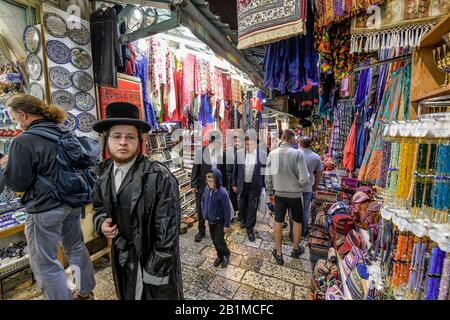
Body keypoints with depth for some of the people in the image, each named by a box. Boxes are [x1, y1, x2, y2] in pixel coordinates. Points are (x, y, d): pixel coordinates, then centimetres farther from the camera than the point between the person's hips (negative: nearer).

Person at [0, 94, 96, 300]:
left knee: (44, 264, 11)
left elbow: (17, 183, -13)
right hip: (72, 202, 8)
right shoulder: (66, 134, 4)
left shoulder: (23, 141, -18)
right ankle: (86, 292, 41)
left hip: (45, 209, -7)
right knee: (76, 248, 22)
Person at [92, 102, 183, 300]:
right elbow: (99, 204, 14)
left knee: (155, 293, 18)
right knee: (128, 295, 28)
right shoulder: (105, 172, -3)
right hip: (121, 257, 6)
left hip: (152, 259, -6)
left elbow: (168, 230, -22)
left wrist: (155, 271, -18)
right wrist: (101, 222, -6)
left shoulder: (159, 177, -25)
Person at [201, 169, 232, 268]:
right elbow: (203, 201, 8)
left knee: (219, 241, 3)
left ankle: (226, 254, 34)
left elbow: (227, 210, -20)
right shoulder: (207, 189, -10)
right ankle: (220, 256, 43)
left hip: (220, 221, -6)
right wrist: (204, 214, 9)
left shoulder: (222, 193, -28)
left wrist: (226, 225, -15)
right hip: (210, 220, 6)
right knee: (214, 240, 18)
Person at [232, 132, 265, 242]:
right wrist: (234, 184, 6)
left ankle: (249, 229, 26)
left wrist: (264, 186, 1)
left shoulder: (262, 154, -7)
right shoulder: (239, 153, -3)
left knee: (252, 208, 7)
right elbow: (235, 170, 4)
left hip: (255, 186, -2)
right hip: (242, 185, 2)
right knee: (242, 206, 18)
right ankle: (245, 220, 48)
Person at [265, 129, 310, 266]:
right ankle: (296, 249, 40)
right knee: (297, 221, 20)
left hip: (279, 194, 2)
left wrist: (270, 192, 10)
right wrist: (300, 185, 4)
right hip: (295, 194, -2)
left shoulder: (272, 154, -9)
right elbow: (304, 179, -19)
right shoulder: (298, 153, -19)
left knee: (278, 222, 15)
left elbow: (268, 177, -3)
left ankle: (278, 254, 28)